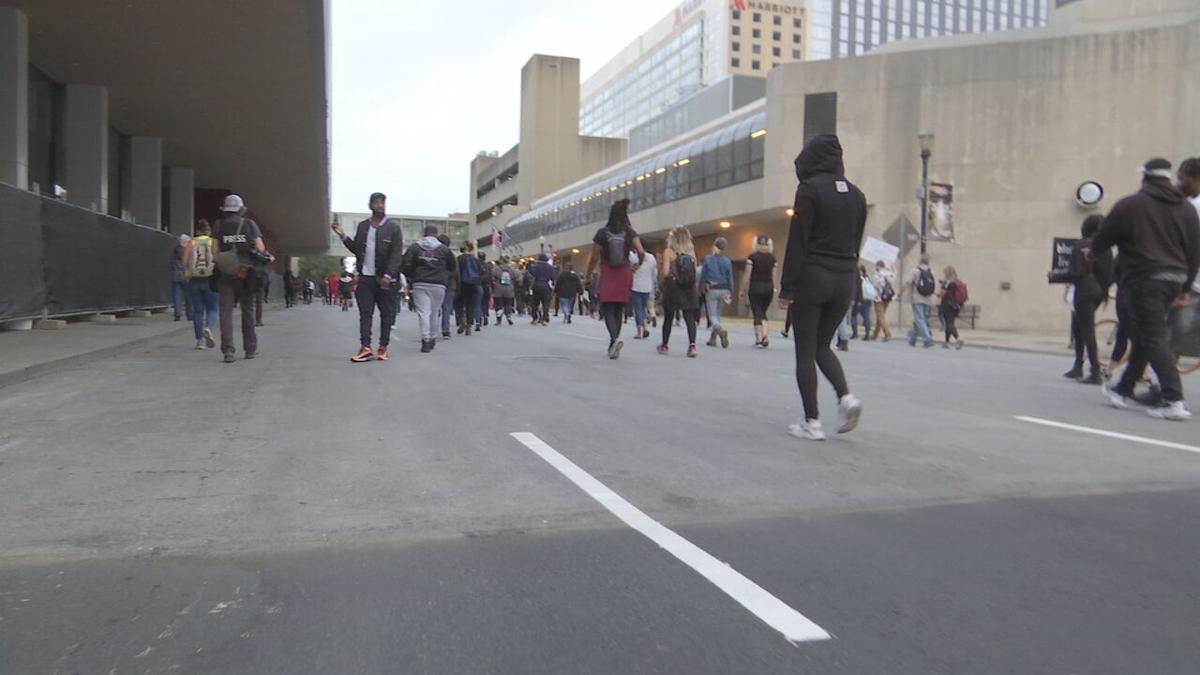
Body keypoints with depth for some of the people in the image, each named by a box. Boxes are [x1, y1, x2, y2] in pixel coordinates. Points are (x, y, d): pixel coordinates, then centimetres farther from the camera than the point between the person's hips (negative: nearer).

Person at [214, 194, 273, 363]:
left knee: (226, 311, -1)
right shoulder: (250, 224, 2)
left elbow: (215, 250, -3)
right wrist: (268, 257, 14)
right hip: (246, 273, 0)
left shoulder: (218, 226, 5)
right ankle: (250, 349, 18)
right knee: (248, 310, 11)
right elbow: (260, 248, -4)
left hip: (225, 273, 0)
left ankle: (228, 350, -12)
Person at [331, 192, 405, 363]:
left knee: (386, 314, 4)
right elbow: (356, 249, 14)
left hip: (385, 279, -3)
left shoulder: (393, 228, -2)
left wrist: (388, 276, -18)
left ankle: (383, 347, 13)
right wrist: (343, 235, 2)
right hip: (365, 277, 3)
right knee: (365, 313, -2)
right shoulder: (362, 226, 11)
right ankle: (365, 348, -3)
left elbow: (397, 255, -8)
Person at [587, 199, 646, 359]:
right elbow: (642, 253, -8)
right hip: (624, 274, 3)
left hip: (608, 274, -3)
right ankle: (613, 345, 17)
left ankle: (615, 338, -26)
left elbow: (594, 258, -3)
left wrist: (588, 275, 10)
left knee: (607, 310, -1)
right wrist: (637, 266, 11)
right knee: (619, 310, 13)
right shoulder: (630, 233, 1)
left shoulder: (602, 233, -5)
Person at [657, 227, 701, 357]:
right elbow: (694, 271, 5)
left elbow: (665, 272, -12)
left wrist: (659, 267, 7)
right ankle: (692, 345, -16)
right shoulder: (691, 252, 5)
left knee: (668, 317, 12)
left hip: (672, 287, -2)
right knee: (689, 317, -1)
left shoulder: (669, 252, -6)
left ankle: (665, 346, 24)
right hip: (689, 288, 2)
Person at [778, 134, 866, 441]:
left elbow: (797, 242, -12)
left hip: (812, 277, -6)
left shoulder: (810, 188, -9)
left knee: (805, 351, 3)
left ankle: (812, 422, 2)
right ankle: (846, 397, -3)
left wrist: (786, 288, -10)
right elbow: (856, 243, 13)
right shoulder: (856, 195, 10)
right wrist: (847, 274, 18)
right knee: (822, 345, 19)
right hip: (844, 280, 6)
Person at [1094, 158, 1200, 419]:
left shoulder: (1129, 205, -4)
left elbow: (1102, 240, 2)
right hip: (1173, 280, 6)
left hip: (1144, 280, -6)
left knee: (1154, 339, -7)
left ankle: (1174, 401, -15)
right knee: (1144, 336, 16)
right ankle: (1123, 390, 26)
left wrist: (1091, 251, 25)